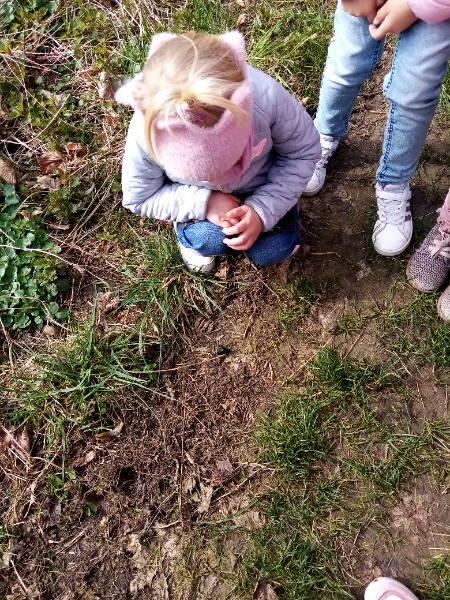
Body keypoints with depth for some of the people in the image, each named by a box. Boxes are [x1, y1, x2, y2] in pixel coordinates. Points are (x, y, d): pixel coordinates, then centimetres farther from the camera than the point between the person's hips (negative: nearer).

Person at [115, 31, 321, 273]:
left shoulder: (266, 96, -38)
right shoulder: (145, 134, -35)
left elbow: (304, 151, -19)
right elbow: (138, 198, -16)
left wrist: (264, 210, -30)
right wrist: (203, 203, -31)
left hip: (260, 184, 1)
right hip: (197, 197, -1)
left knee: (273, 252, -10)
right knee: (212, 241, -26)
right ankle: (187, 226, 11)